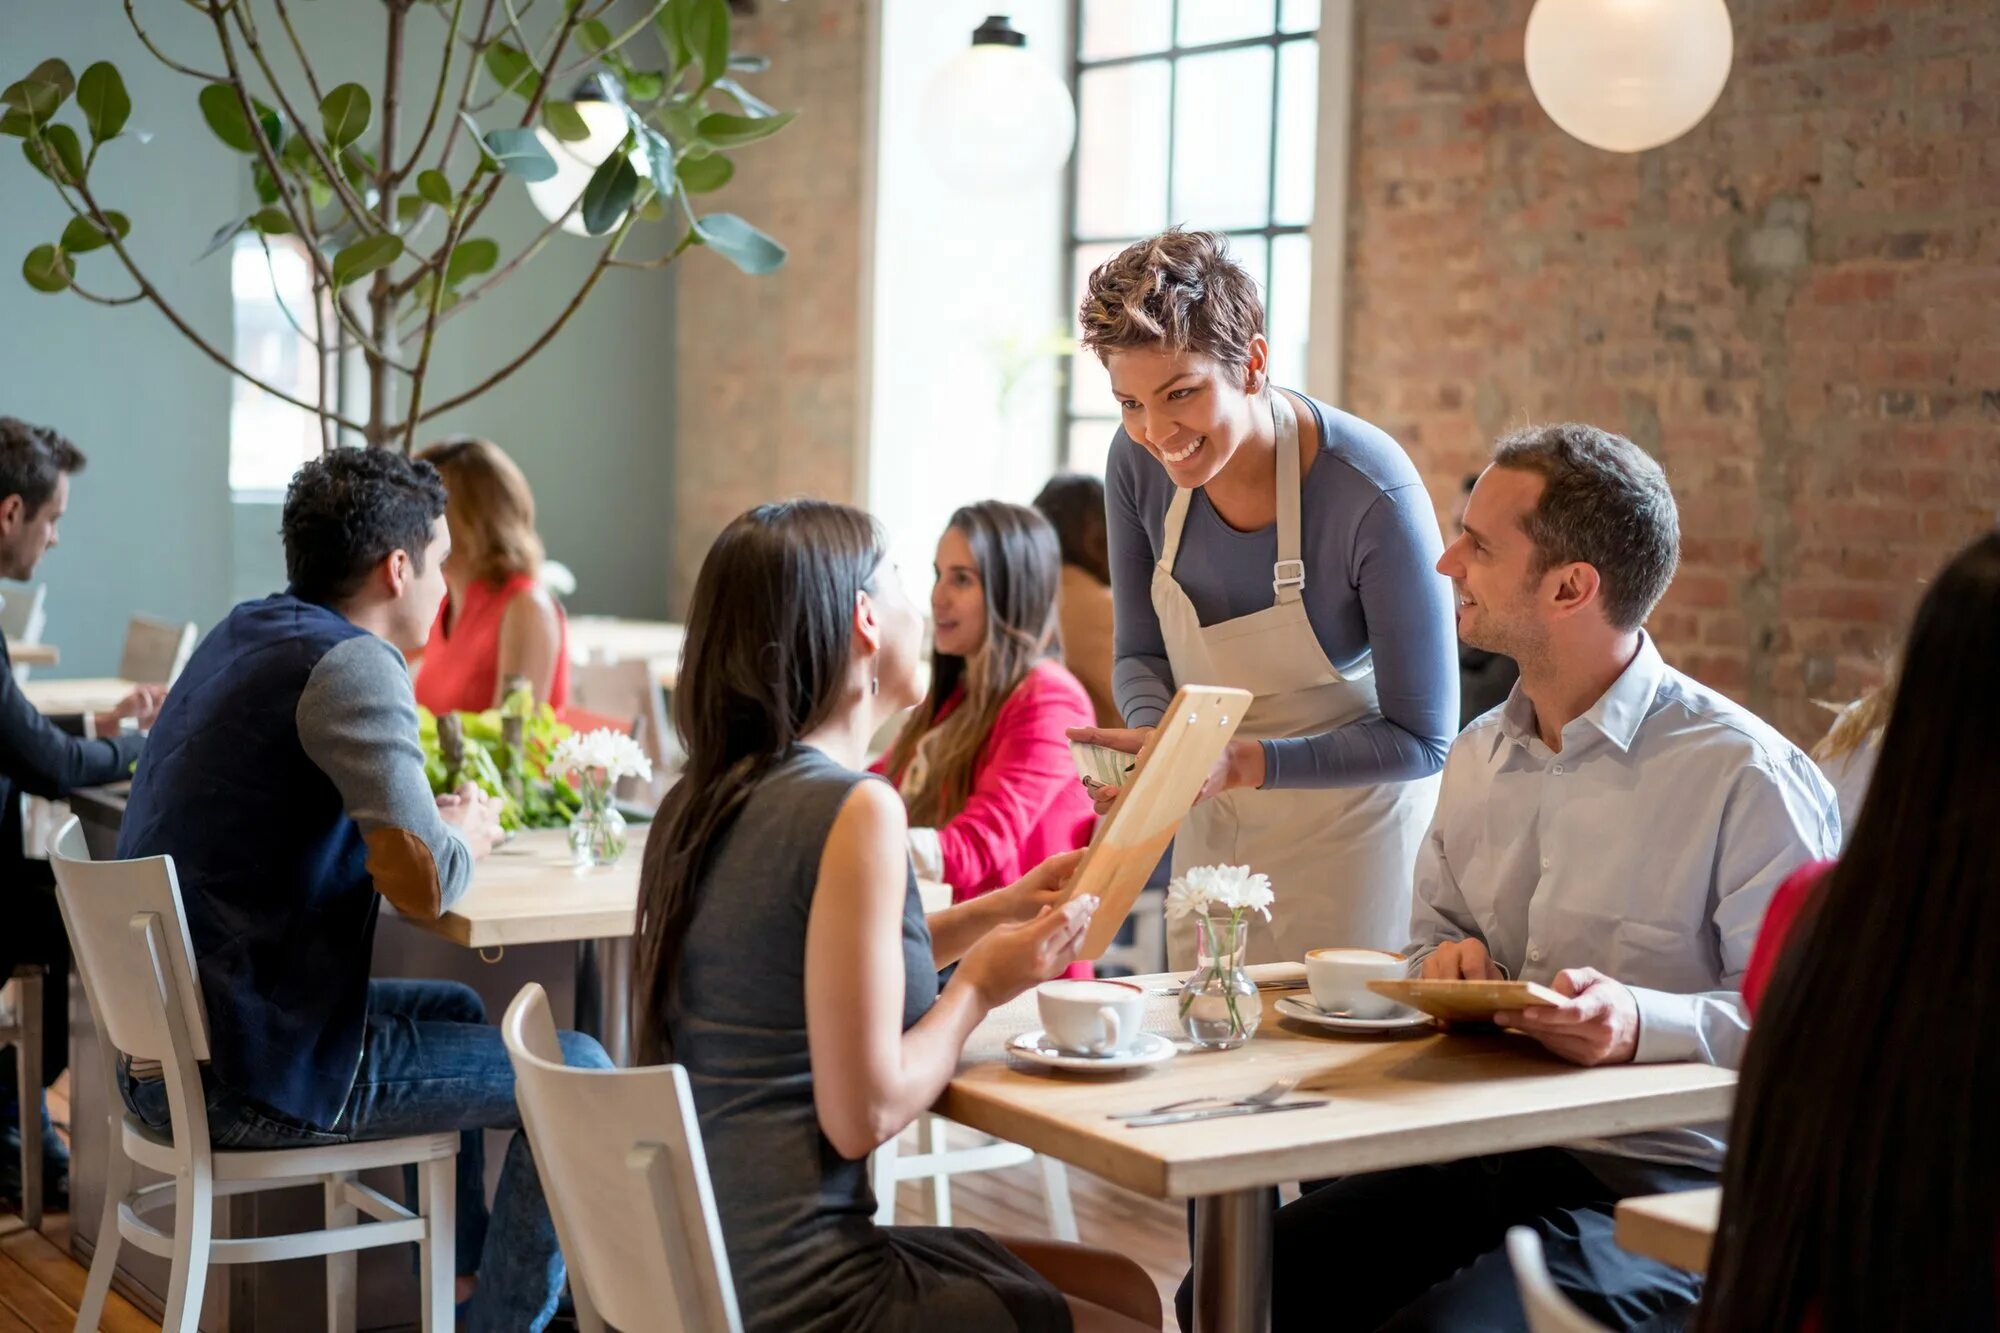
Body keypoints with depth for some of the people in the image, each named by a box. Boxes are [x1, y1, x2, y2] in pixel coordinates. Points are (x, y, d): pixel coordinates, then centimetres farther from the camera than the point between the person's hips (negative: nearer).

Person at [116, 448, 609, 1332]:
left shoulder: (244, 631, 11)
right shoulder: (350, 665, -18)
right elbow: (423, 884, -26)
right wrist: (466, 837, -5)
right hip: (258, 1077, -10)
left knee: (457, 1012, 31)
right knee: (577, 1076, 0)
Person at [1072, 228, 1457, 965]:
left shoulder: (1374, 494, -27)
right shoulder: (1138, 462, -12)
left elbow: (1420, 739, -20)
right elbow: (1142, 654, 2)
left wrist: (1246, 761, -31)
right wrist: (1154, 741, -20)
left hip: (1352, 815, -4)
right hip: (1213, 823, 5)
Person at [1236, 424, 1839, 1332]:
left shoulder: (1746, 777, -11)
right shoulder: (1476, 756, 13)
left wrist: (1640, 1021, -29)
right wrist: (1449, 963, 3)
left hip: (1660, 1189, -6)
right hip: (1479, 1157, 6)